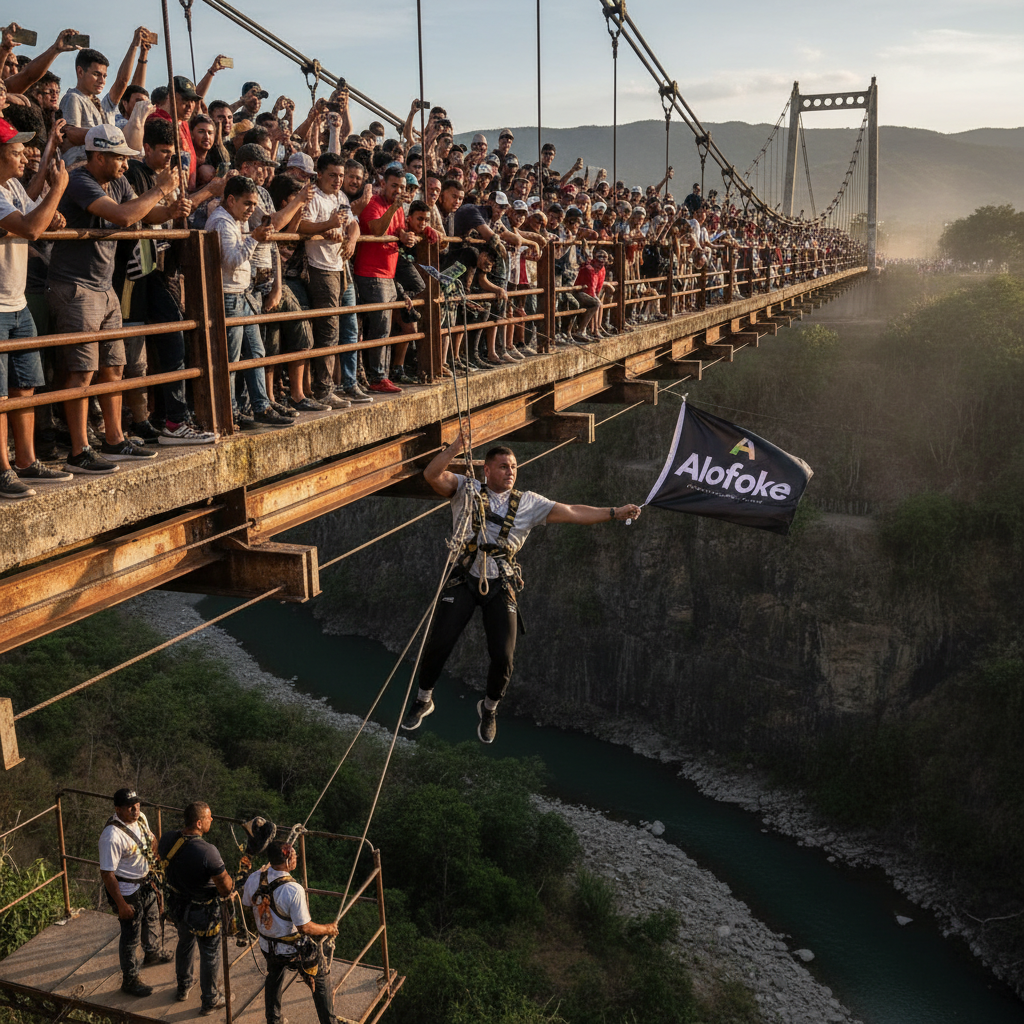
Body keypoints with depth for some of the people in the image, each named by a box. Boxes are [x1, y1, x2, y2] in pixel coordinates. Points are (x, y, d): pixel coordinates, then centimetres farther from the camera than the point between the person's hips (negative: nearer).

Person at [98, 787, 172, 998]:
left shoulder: (140, 819, -9)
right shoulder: (112, 836, -34)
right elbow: (107, 873, -28)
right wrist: (121, 904, -23)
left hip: (146, 883, 8)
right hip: (128, 891, -8)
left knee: (152, 919, 30)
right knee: (131, 936, 7)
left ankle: (153, 953, 56)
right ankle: (130, 980, 26)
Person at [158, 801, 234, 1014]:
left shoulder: (168, 839, -16)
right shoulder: (207, 852, -37)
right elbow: (226, 887, -29)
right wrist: (231, 881, -5)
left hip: (176, 905, 6)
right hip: (202, 912, -6)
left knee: (185, 943, 31)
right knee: (210, 953, 16)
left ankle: (183, 988, 52)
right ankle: (210, 1000, 34)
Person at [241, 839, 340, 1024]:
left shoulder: (254, 879, -14)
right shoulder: (293, 890, -32)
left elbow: (246, 906, 4)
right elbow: (304, 927, -25)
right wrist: (327, 929, -8)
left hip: (267, 946, 6)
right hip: (294, 950, -6)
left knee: (274, 978, 33)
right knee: (322, 980, 17)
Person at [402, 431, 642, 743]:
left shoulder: (528, 503, 5)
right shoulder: (467, 490, -1)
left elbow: (573, 513, 2)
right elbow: (432, 475, -16)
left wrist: (614, 513, -4)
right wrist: (453, 450, -32)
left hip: (500, 586, 2)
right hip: (464, 580, -1)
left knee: (503, 656, -3)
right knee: (439, 642, -4)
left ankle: (489, 709, 27)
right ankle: (423, 700, 24)